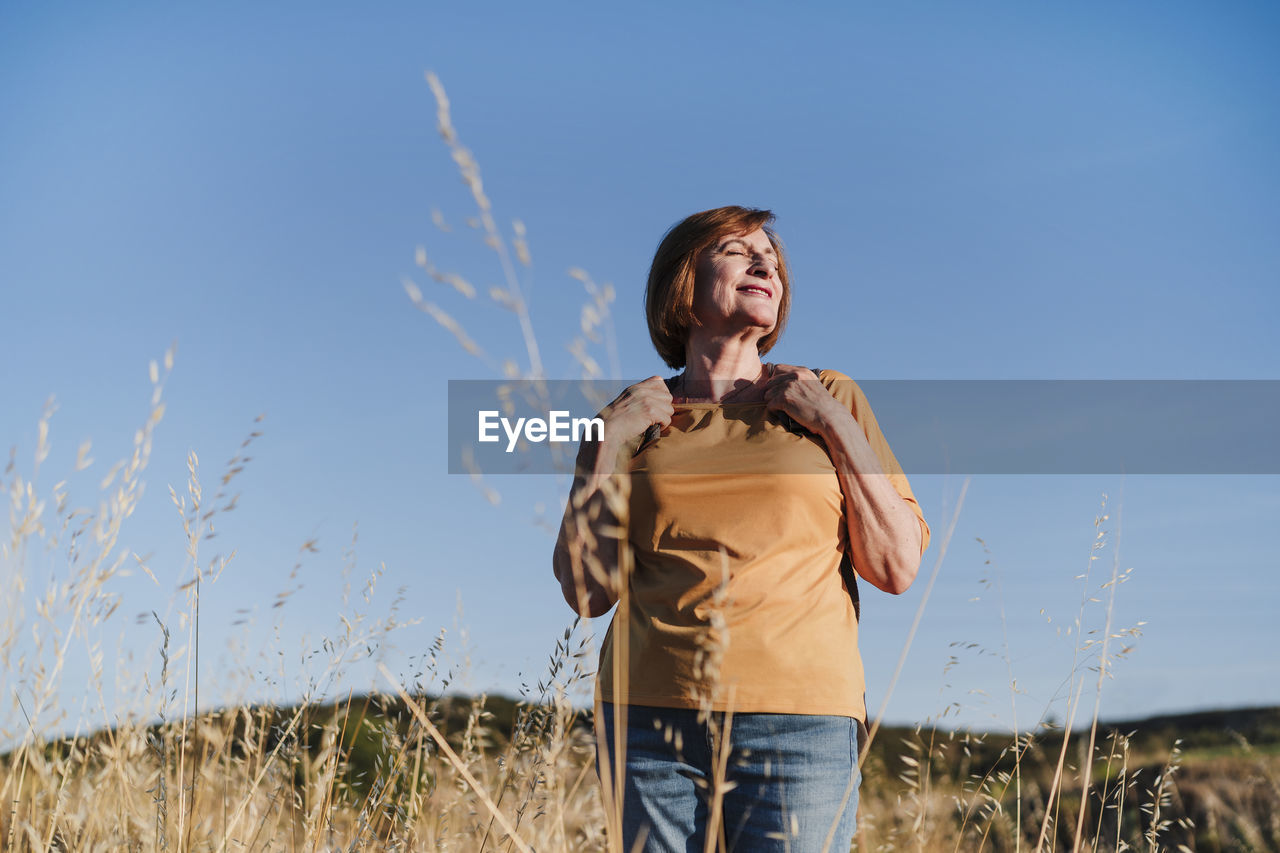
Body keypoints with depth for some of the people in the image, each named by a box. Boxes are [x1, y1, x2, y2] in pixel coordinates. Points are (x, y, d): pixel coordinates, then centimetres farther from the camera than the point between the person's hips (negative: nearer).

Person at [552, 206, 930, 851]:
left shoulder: (831, 399, 10)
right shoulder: (632, 417, 11)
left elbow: (897, 568, 3)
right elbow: (587, 593, 4)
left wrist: (837, 428, -2)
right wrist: (609, 445, -1)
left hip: (798, 723, 0)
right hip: (650, 722, 1)